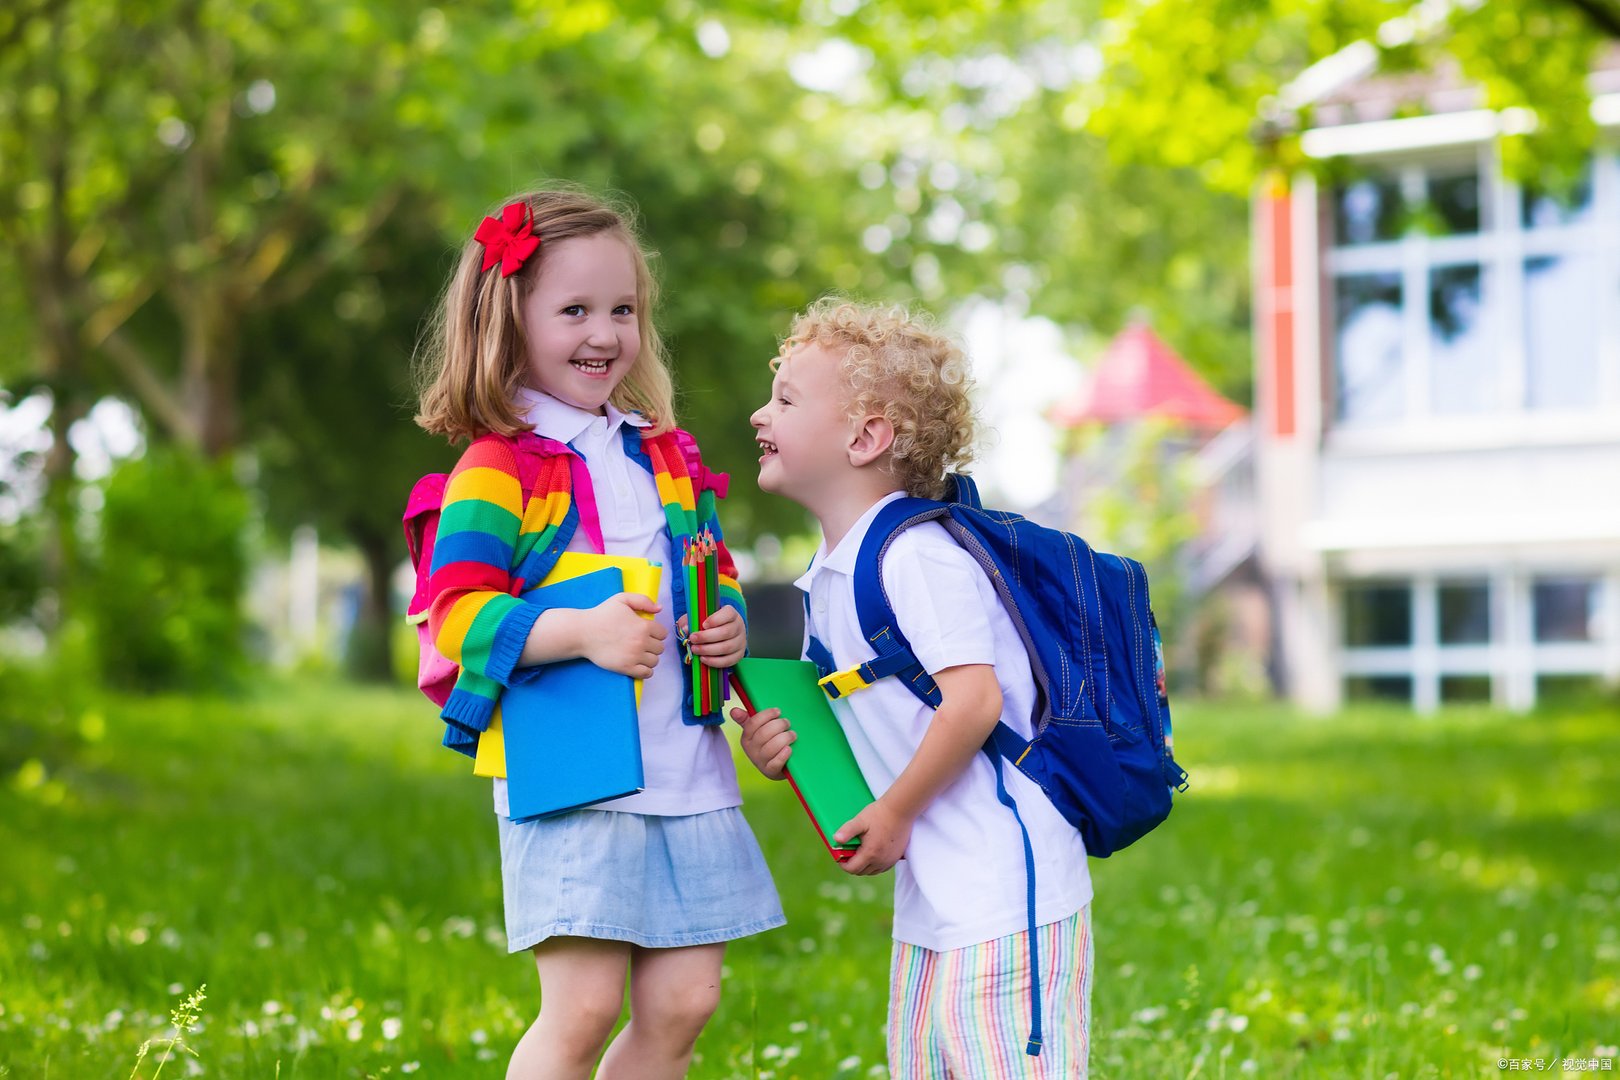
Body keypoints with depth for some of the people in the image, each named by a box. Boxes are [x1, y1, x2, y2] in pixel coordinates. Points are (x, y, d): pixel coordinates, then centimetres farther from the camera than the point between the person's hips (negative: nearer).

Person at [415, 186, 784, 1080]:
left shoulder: (667, 456, 16)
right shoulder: (497, 469, -6)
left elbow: (716, 574, 26)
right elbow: (459, 612, -15)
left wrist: (730, 625, 3)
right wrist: (582, 632, -27)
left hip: (687, 770, 7)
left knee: (681, 1003, 6)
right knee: (582, 1007, -10)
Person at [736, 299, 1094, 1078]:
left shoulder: (916, 555, -17)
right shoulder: (825, 580, 13)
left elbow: (973, 699, -25)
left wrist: (894, 814, -15)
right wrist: (785, 748, 0)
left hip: (1005, 892, -10)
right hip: (928, 897, 10)